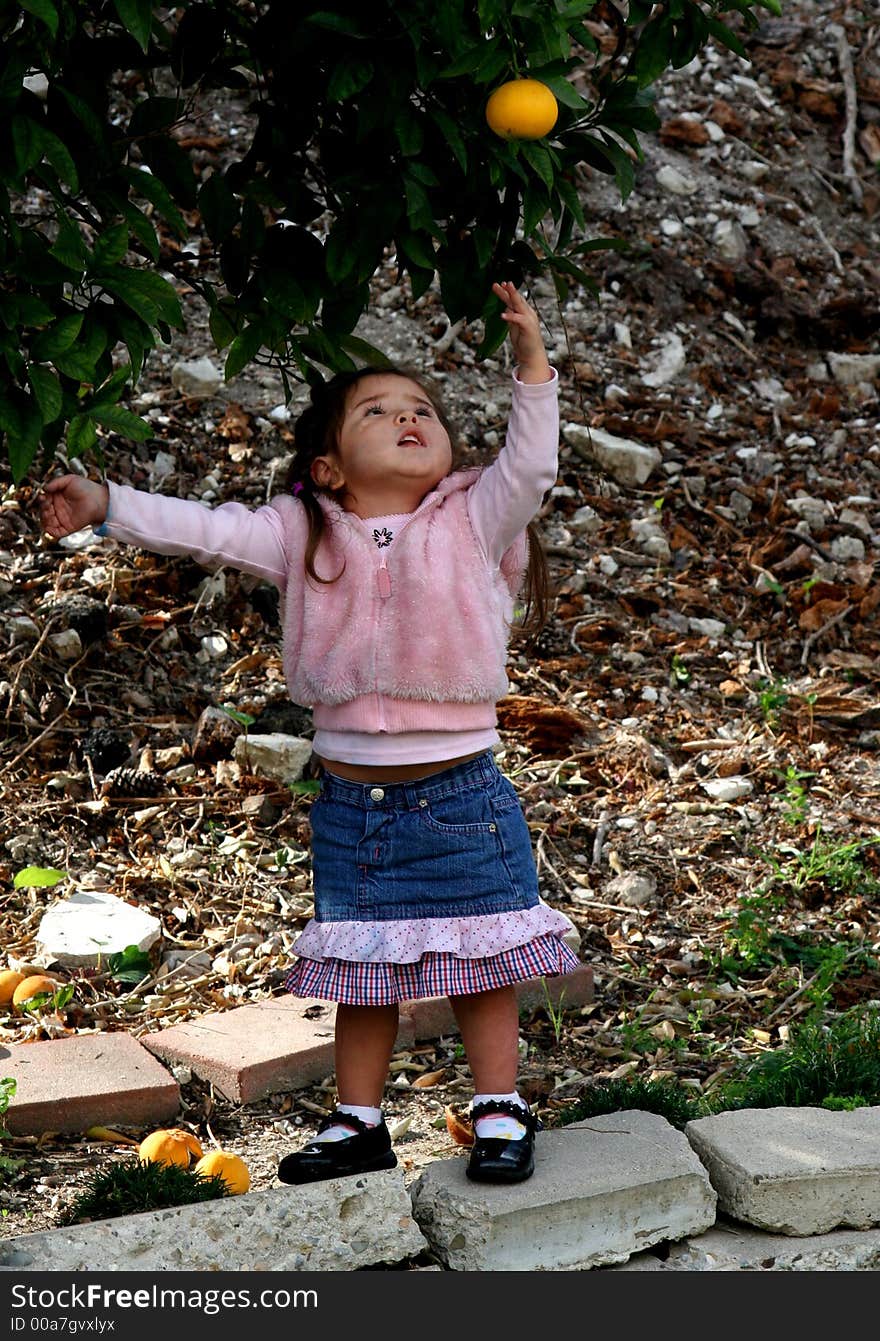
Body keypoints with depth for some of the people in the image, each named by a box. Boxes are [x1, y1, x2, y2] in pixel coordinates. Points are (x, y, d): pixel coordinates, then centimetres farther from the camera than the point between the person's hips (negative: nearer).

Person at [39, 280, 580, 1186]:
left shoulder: (474, 521, -3)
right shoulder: (303, 534, 1)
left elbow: (530, 465, -16)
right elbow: (206, 530, -4)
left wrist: (531, 363, -27)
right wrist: (107, 507, -14)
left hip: (459, 795, -2)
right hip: (350, 797, 3)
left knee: (480, 965, 5)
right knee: (360, 972, 15)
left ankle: (501, 1116, 20)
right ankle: (357, 1123, 28)